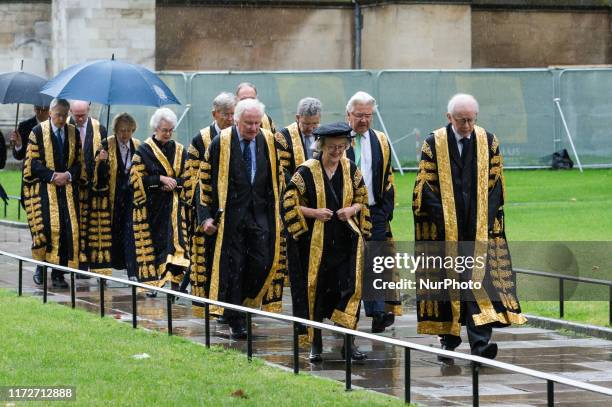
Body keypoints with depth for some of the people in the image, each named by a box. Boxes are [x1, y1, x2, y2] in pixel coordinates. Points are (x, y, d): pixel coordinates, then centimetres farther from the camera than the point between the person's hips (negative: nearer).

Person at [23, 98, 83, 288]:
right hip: (45, 188, -3)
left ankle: (58, 274, -1)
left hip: (68, 188, 3)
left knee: (68, 229, -5)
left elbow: (79, 161, 11)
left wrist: (68, 175, -8)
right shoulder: (38, 131, 1)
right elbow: (33, 161, -3)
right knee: (47, 226, -16)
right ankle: (40, 267, 1)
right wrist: (52, 176, -14)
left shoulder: (73, 133, 11)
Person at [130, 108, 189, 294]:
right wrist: (160, 179, -17)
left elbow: (188, 178, 9)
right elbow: (136, 178, -7)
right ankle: (152, 283, 10)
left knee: (176, 241, -9)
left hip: (175, 207, 2)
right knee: (152, 244, 1)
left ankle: (175, 282, -12)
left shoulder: (180, 151, 9)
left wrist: (173, 183, -11)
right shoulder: (143, 151, 0)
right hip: (152, 207, -2)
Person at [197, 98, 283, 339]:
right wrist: (206, 215, -7)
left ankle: (244, 303, 18)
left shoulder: (268, 141, 4)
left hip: (260, 213, 3)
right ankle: (236, 323, 6)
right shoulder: (221, 143, -6)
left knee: (262, 263, -5)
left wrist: (275, 210, 10)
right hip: (230, 215, -3)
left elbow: (276, 178, 13)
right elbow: (206, 181, -3)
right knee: (232, 267, 0)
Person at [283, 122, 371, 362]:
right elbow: (290, 202, -2)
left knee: (351, 288, -8)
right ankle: (316, 344, 13)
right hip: (317, 241, -2)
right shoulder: (307, 171, -4)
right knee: (317, 291, 2)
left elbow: (363, 199, 15)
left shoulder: (350, 169, 6)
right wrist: (314, 212, -14)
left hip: (347, 240, 2)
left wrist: (352, 209, -6)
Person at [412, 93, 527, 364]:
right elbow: (426, 185, -1)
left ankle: (480, 344, -17)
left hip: (480, 228, 0)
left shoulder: (488, 142, 5)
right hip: (444, 228, 0)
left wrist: (486, 217, -4)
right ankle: (449, 342, 14)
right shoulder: (434, 143, 0)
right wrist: (442, 217, -10)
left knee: (478, 279, -11)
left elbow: (495, 182, 7)